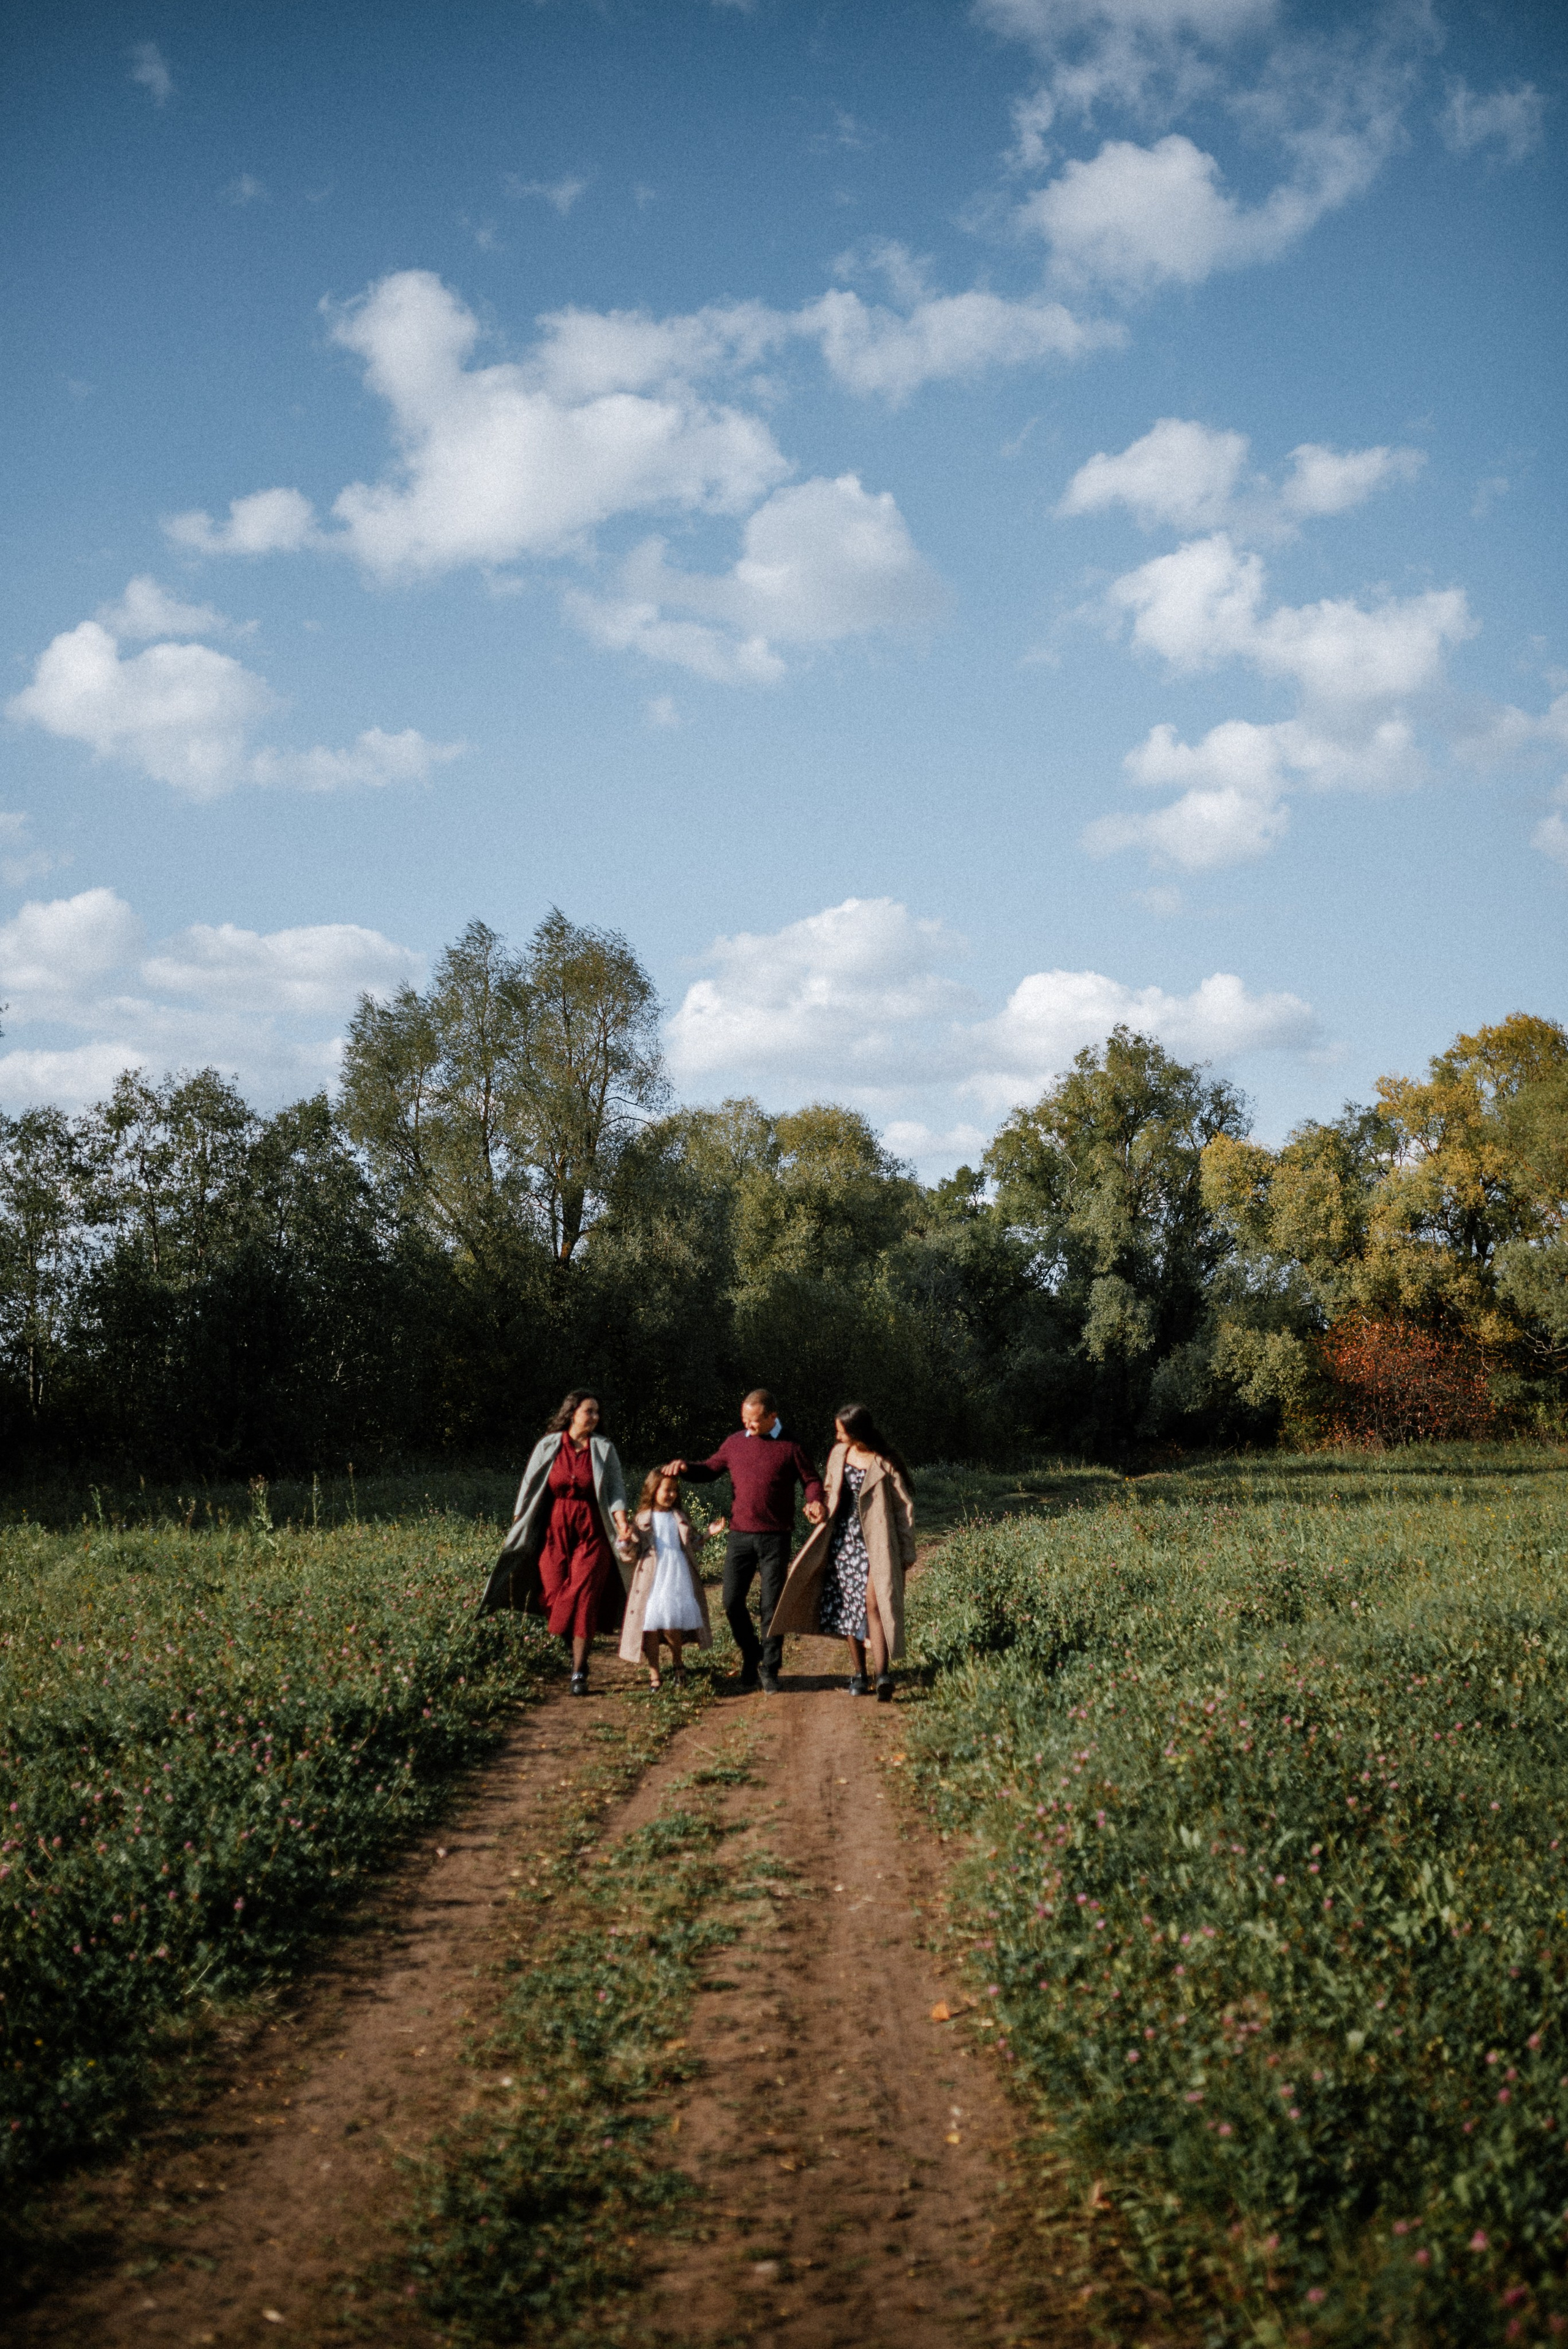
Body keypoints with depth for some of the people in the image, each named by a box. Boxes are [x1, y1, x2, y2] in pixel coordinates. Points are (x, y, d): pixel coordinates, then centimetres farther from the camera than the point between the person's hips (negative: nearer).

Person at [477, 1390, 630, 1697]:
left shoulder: (604, 1449, 3)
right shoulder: (548, 1447, 3)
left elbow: (616, 1490, 0)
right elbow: (530, 1487, 8)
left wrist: (621, 1522, -17)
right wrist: (517, 1525, 6)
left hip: (591, 1533, -1)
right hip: (555, 1531, 1)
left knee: (583, 1599, -9)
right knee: (556, 1595, -1)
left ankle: (579, 1672, -8)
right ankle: (573, 1653, 23)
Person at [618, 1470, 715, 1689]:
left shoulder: (680, 1518, 13)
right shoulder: (643, 1519, 4)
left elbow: (691, 1546, 20)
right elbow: (634, 1551, 3)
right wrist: (626, 1541, -17)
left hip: (679, 1578, 2)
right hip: (652, 1579, -1)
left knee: (672, 1626, -3)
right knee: (651, 1625, -3)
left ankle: (678, 1664, 23)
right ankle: (654, 1674, 7)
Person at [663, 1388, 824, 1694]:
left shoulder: (789, 1447, -1)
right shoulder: (735, 1443, 8)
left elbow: (812, 1480, 5)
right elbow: (709, 1470, 16)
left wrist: (814, 1501, -16)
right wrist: (684, 1468, -3)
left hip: (775, 1537, -3)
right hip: (740, 1534, 3)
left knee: (772, 1605, 1)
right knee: (732, 1601, 1)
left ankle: (770, 1669, 12)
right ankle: (751, 1656, 24)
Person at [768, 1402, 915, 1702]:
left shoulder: (885, 1464, -11)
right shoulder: (839, 1454, 5)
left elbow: (904, 1509, -5)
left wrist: (906, 1553, -5)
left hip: (876, 1542, -6)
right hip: (843, 1539, 6)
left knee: (873, 1603, -18)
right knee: (848, 1605, 7)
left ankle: (882, 1674, -24)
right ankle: (858, 1673, 17)